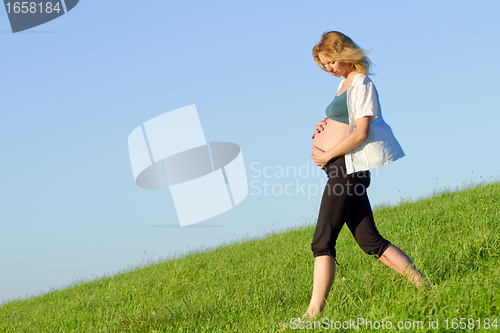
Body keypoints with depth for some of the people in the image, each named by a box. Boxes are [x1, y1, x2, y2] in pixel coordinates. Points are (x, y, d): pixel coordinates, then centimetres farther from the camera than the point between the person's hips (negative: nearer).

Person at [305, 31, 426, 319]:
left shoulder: (362, 84, -8)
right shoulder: (346, 82, 19)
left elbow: (361, 132, -16)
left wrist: (327, 155, -12)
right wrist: (325, 126, 10)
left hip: (346, 167, -10)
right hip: (340, 171, 10)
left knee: (322, 243, -10)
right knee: (370, 241, 6)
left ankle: (313, 314, -11)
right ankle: (421, 284, 6)